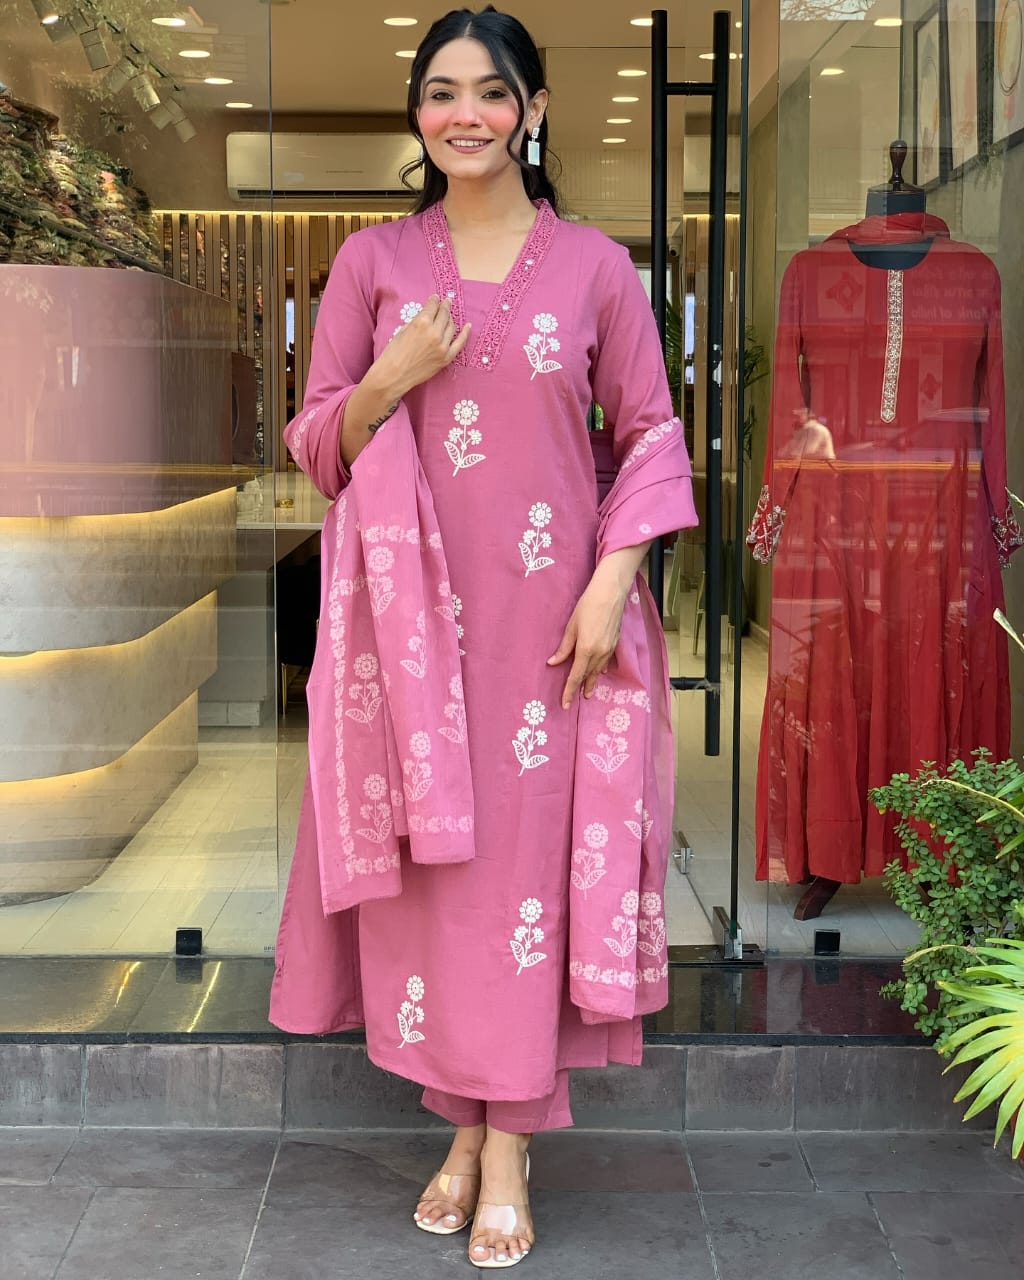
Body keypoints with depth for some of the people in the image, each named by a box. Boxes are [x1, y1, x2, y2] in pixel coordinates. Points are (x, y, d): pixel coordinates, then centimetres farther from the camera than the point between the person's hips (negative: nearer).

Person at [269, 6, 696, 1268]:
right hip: (414, 614, 1)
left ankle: (510, 1141, 8)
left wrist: (612, 584, -8)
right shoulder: (372, 261, 6)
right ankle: (465, 1121, 18)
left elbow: (651, 436, 4)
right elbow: (316, 440, 8)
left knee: (530, 850, -1)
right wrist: (389, 382, -11)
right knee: (432, 857, 3)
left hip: (549, 614, -1)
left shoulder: (595, 265, 4)